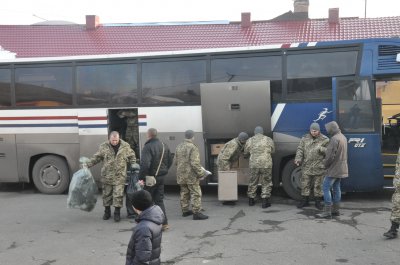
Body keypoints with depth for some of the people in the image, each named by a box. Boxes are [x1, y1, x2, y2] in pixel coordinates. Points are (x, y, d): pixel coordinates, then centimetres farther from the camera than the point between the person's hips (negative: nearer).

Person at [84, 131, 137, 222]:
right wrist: (87, 164, -4)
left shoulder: (125, 146, -1)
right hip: (107, 176, 1)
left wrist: (134, 165, 1)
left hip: (120, 176, -1)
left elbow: (132, 156, 12)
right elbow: (96, 158, 5)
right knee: (106, 194, 11)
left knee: (118, 195, -2)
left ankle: (117, 213, 11)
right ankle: (107, 211, 27)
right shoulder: (103, 146, -2)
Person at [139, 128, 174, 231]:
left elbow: (145, 164, -26)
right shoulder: (164, 145, 7)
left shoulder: (148, 147, -18)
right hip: (161, 176, 7)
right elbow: (170, 160, 14)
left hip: (151, 177, -7)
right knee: (159, 200, 13)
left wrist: (141, 177, -18)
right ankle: (164, 223, 9)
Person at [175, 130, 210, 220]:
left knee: (184, 193, 17)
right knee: (196, 193, -2)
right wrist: (201, 173, -13)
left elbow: (176, 161, 14)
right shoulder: (193, 147, -17)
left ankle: (185, 210, 26)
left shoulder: (179, 147, 8)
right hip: (191, 175, -8)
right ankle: (196, 213, -2)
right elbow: (195, 163, -21)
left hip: (181, 175, 8)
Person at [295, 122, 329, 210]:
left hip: (319, 167, -1)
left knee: (318, 185, 6)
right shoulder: (305, 139, 5)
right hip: (306, 167, 2)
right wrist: (298, 159, -13)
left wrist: (321, 149, -20)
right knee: (305, 184, 7)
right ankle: (304, 201, 20)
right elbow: (300, 149, 2)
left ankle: (318, 202, 18)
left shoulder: (324, 140, 1)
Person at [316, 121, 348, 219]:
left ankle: (327, 212, -7)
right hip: (341, 169, 10)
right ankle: (335, 210, 21)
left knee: (326, 188, -6)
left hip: (334, 169, -10)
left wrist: (325, 164, -7)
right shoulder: (343, 137, 12)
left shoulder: (334, 139, -22)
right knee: (336, 188, 15)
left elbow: (330, 155, -24)